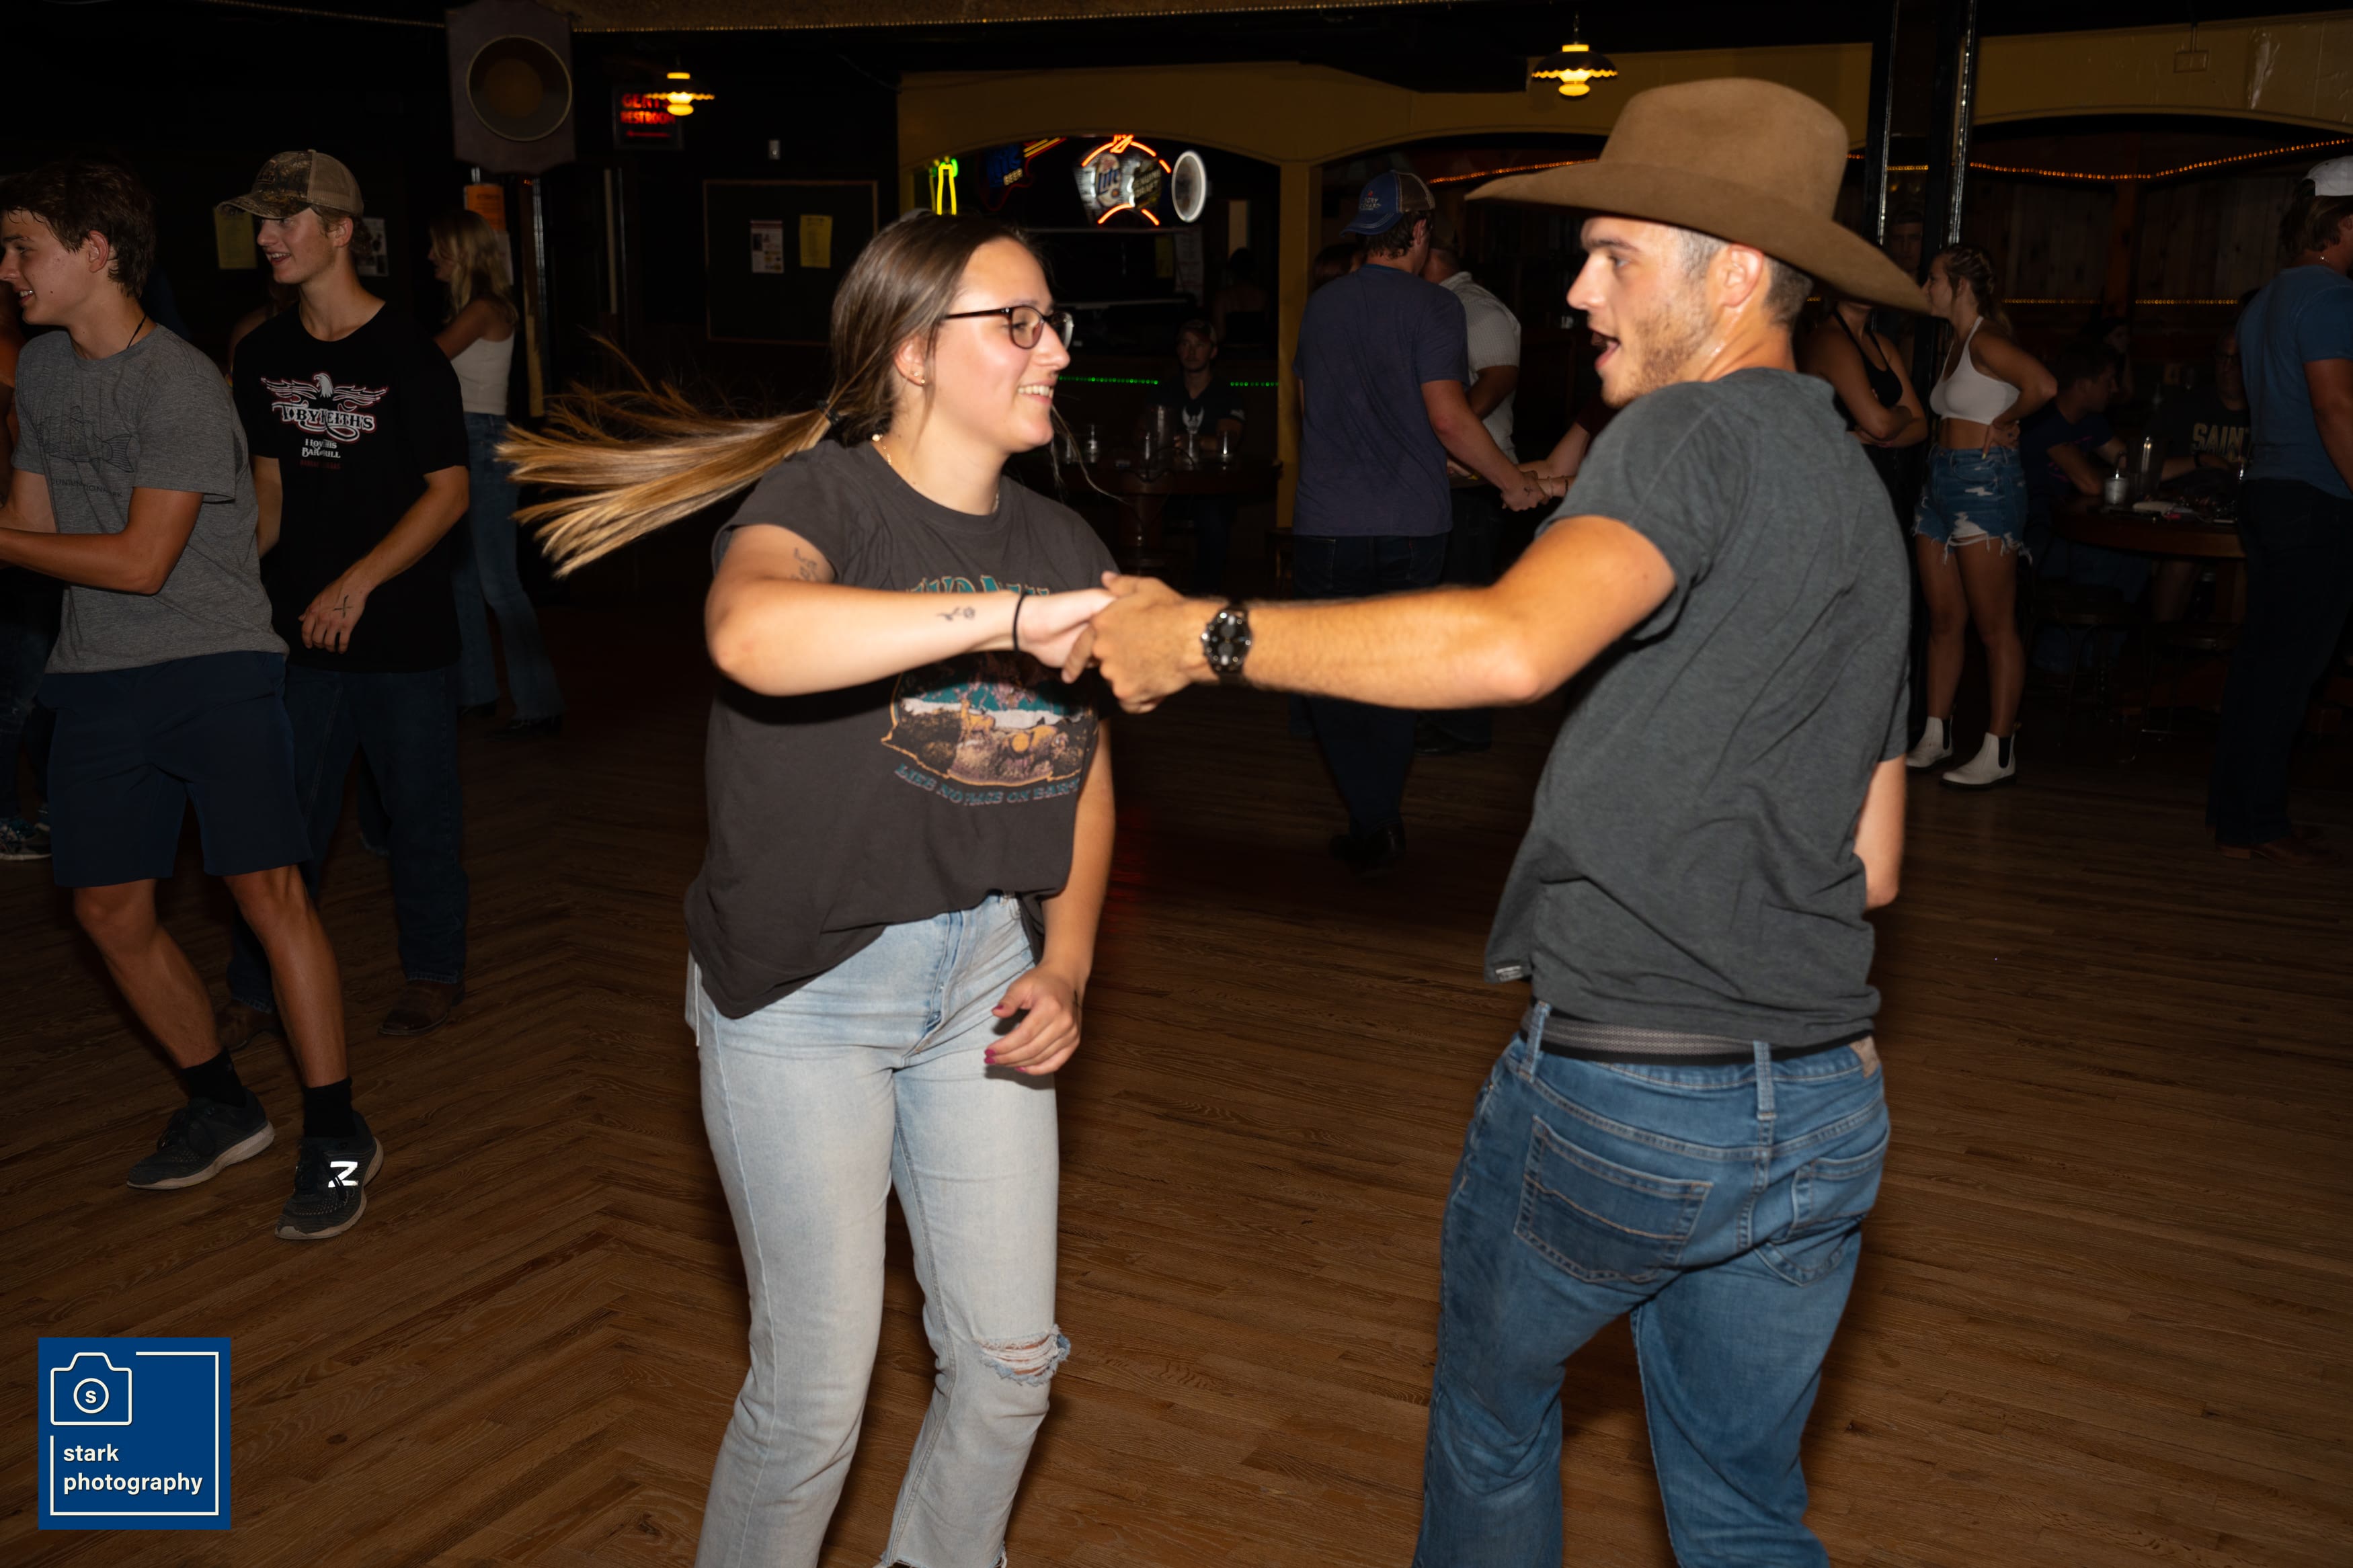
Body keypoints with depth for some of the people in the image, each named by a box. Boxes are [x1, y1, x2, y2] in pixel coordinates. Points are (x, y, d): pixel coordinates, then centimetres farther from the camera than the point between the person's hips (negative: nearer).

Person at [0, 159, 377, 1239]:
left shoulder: (181, 388, -13)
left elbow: (140, 561, -15)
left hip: (214, 664, -7)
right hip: (99, 676, 8)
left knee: (266, 888, -13)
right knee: (110, 911, 9)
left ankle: (336, 1136, -2)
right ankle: (221, 1109, 27)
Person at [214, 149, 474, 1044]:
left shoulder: (406, 355, -9)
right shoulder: (264, 355, 7)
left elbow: (449, 493, -11)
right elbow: (271, 480, 15)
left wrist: (358, 583, -17)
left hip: (406, 632, -4)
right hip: (303, 628, 4)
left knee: (421, 811, 8)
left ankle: (433, 972, 26)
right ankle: (258, 993, 20)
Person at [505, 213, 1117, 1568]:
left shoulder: (1060, 542, 7)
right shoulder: (823, 493, -12)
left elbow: (1083, 778, 14)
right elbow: (752, 632, -37)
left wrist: (1067, 964, 0)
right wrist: (1007, 617, -42)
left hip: (984, 979, 6)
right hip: (803, 991, -5)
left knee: (1010, 1356, 13)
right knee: (818, 1388, 4)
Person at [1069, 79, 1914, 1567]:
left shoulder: (1693, 434, -13)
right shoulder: (1863, 500, 15)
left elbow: (1513, 642, -33)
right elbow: (1872, 866, 17)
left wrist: (1208, 634, -25)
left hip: (1619, 1095, -7)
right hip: (1825, 1109, 7)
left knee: (1496, 1396, 22)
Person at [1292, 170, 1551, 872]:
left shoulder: (1321, 305, 8)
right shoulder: (1433, 307, -6)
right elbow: (1449, 418, -14)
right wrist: (1513, 481, -1)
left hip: (1329, 526, 1)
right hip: (1413, 525, -1)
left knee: (1333, 682, 6)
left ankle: (1374, 825, -2)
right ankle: (1383, 820, 19)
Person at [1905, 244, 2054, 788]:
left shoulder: (1985, 340, -12)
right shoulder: (1955, 343, 16)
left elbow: (2043, 386, -26)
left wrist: (2003, 422, -12)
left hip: (1985, 485, -9)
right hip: (1942, 483, 9)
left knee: (1995, 626, -5)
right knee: (1943, 620, 11)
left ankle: (2000, 752, -3)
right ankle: (1935, 737, 18)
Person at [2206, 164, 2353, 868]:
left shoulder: (2268, 299, 19)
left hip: (2267, 491, 10)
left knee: (2262, 661, 12)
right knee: (2286, 669, -5)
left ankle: (2234, 813, 16)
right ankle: (2257, 824, -1)